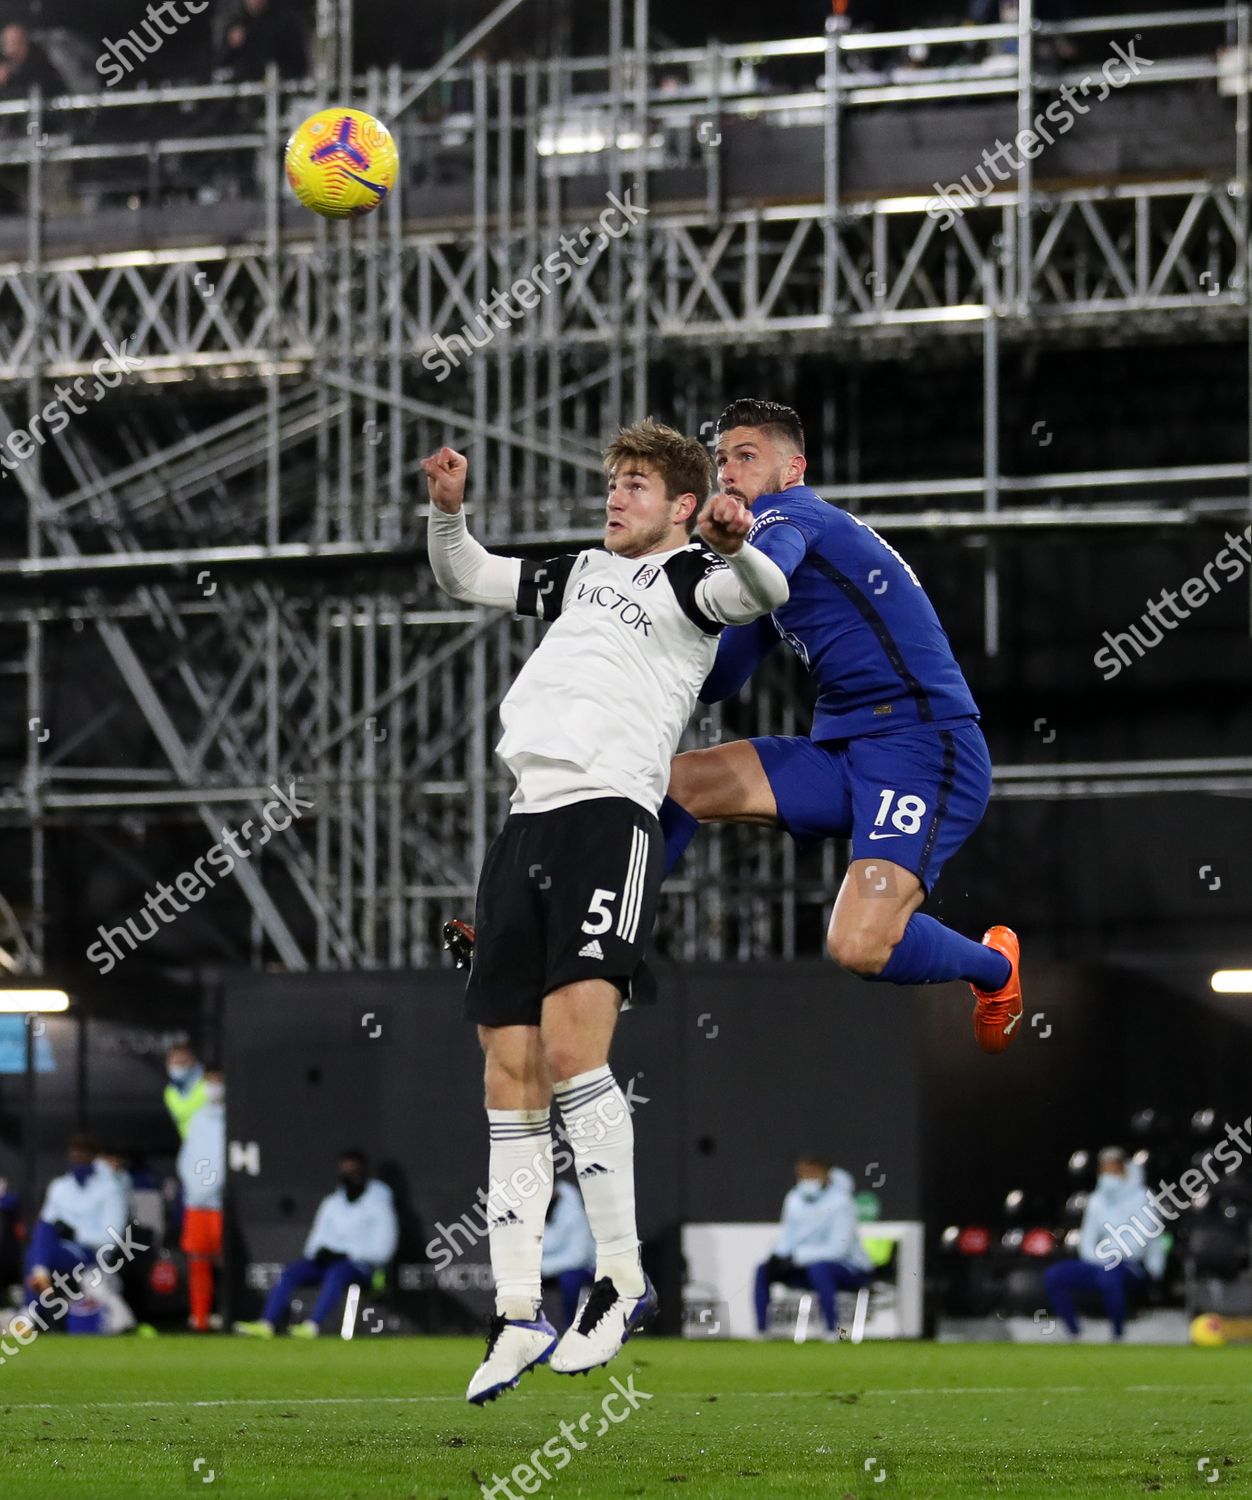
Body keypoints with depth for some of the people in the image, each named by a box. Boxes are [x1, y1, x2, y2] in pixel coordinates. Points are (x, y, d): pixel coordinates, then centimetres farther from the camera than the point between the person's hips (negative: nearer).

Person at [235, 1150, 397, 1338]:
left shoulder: (378, 1203, 1)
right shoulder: (331, 1203, 18)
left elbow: (382, 1248, -7)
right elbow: (317, 1239, 17)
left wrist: (349, 1255, -15)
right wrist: (320, 1253, -6)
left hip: (362, 1265, -6)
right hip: (329, 1262, 6)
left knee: (337, 1272, -38)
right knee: (291, 1271, -17)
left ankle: (312, 1325, -52)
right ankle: (266, 1324, -29)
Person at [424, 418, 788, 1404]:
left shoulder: (686, 579, 5)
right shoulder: (583, 573, 26)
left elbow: (764, 592, -17)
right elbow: (464, 579, 38)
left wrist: (736, 548, -38)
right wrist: (447, 510, 19)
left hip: (609, 814, -7)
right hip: (527, 820, 7)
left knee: (571, 1046, -21)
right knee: (510, 1071, 3)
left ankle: (622, 1280, -13)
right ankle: (519, 1314, 7)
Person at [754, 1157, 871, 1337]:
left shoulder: (840, 1202, -16)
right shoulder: (794, 1199, 5)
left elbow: (839, 1248, -24)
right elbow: (787, 1237, 9)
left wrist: (797, 1257, -27)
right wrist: (778, 1257, -15)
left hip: (850, 1269, -7)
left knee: (819, 1268, -39)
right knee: (763, 1271, -7)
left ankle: (834, 1330, -37)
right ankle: (761, 1331, -7)